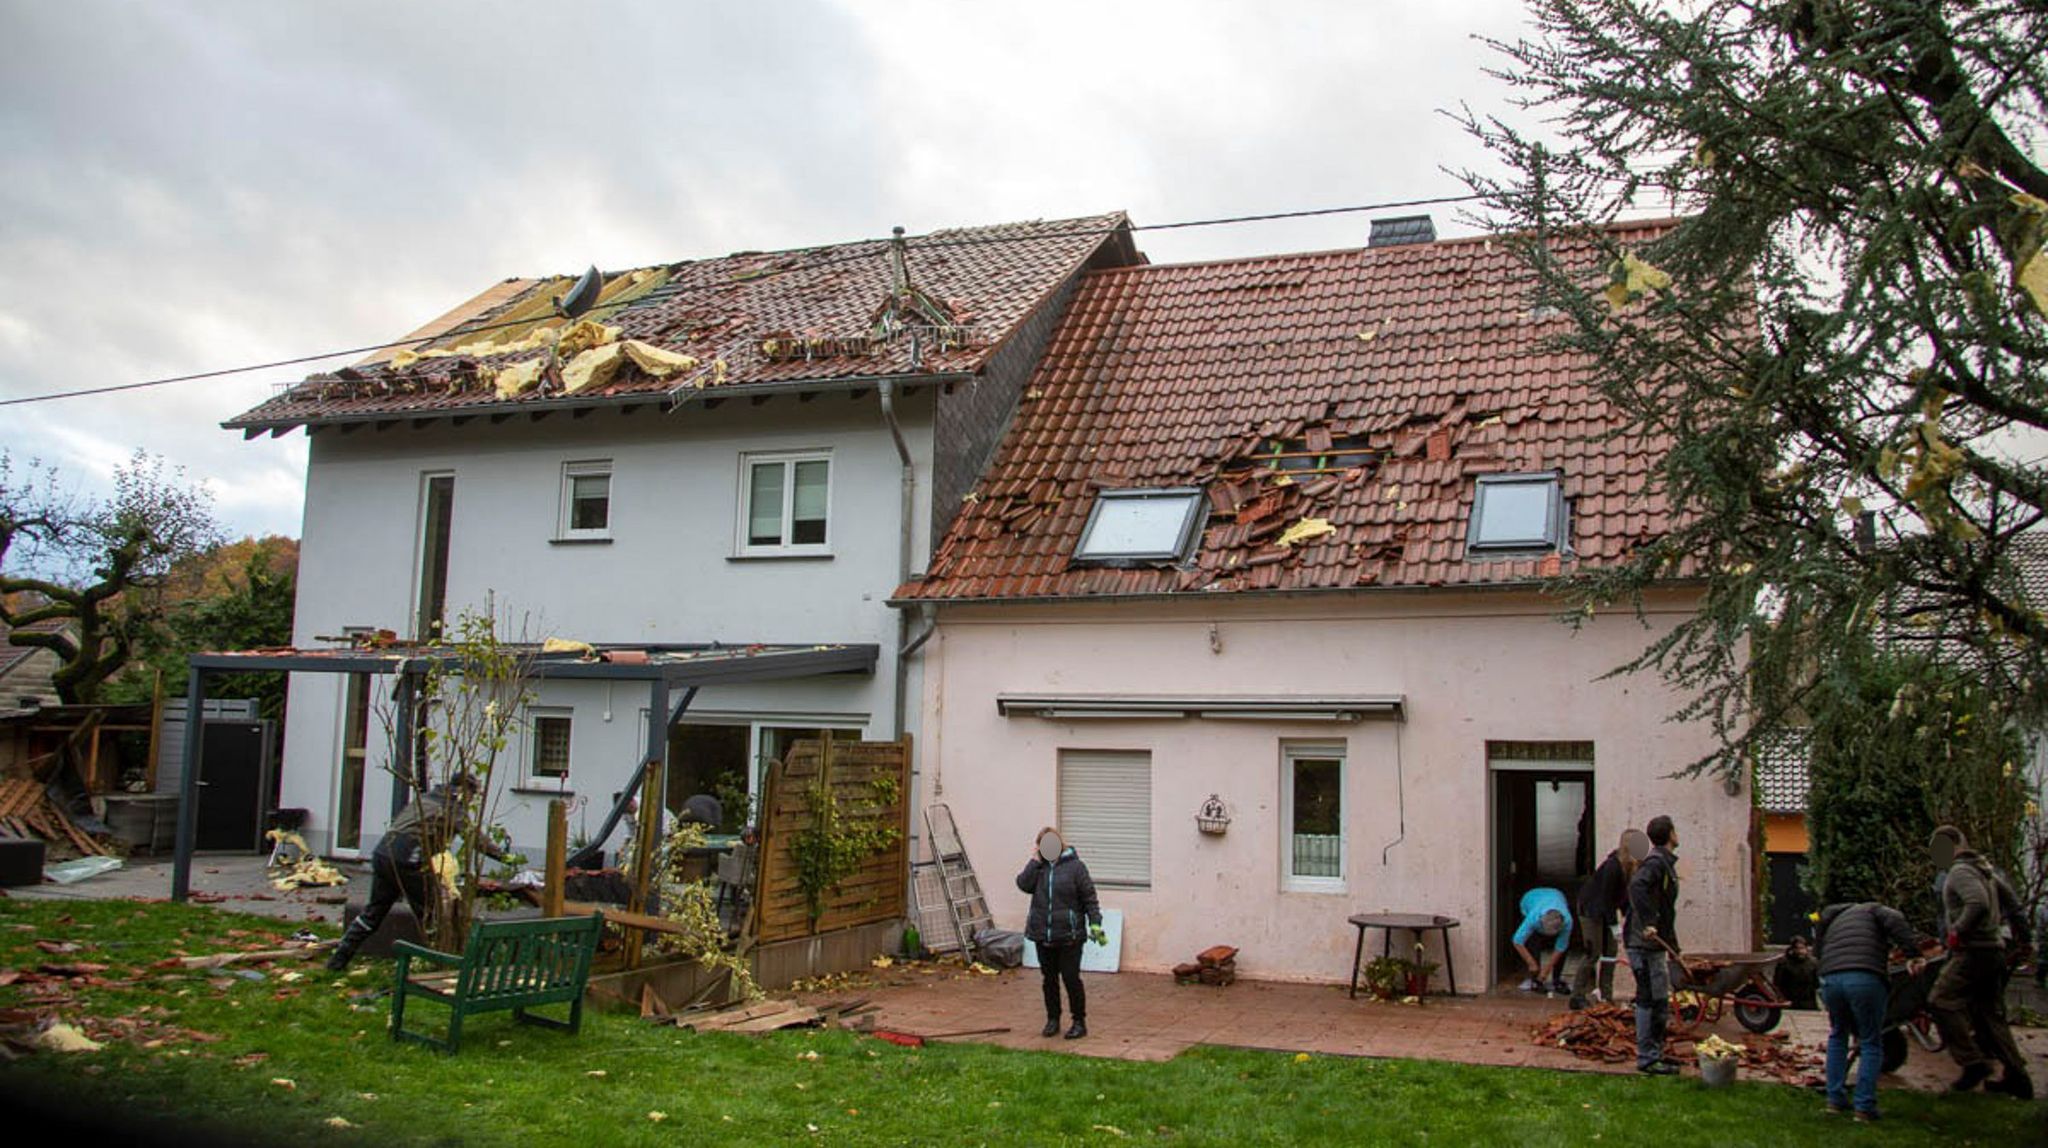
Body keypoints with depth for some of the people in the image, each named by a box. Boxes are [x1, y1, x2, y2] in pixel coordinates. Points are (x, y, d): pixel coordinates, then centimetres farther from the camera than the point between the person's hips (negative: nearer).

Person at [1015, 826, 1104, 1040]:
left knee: (1071, 978, -2)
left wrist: (1095, 924, -11)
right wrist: (1035, 861, -12)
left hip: (1068, 936, -4)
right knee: (1049, 979, 12)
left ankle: (1079, 1022, 11)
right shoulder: (1038, 866, 7)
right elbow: (1023, 884, -9)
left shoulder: (1074, 866, -5)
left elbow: (1089, 898, -4)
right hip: (1043, 935, 4)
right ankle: (1052, 1020, 24)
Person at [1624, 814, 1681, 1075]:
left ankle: (1655, 1054, 24)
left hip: (1654, 945, 10)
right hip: (1644, 944, -10)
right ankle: (1647, 1058, -1)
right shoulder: (1656, 862, -13)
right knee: (1650, 1001, -6)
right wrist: (1647, 924, -35)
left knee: (1660, 1002, 16)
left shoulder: (1665, 863, 18)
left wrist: (1674, 946, 25)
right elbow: (1637, 886, -34)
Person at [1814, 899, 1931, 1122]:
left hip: (1830, 979, 4)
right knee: (1871, 1043, 9)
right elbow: (1894, 920, -1)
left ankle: (1835, 1099, 25)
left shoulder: (1830, 923, 38)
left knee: (1837, 1037, 25)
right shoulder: (1871, 909, 25)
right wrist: (1913, 949, -10)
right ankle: (1864, 1107, 6)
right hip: (1866, 978, -4)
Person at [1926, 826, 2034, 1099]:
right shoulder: (1984, 869, 19)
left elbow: (1978, 904, -27)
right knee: (1990, 1015, 13)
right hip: (1994, 949, 10)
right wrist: (2022, 930, 34)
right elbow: (2010, 899, 26)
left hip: (1974, 950, -10)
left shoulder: (1960, 872, -12)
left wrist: (1957, 932, -18)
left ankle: (1973, 1062, -18)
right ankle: (2017, 1078, 13)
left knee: (1942, 1001, -13)